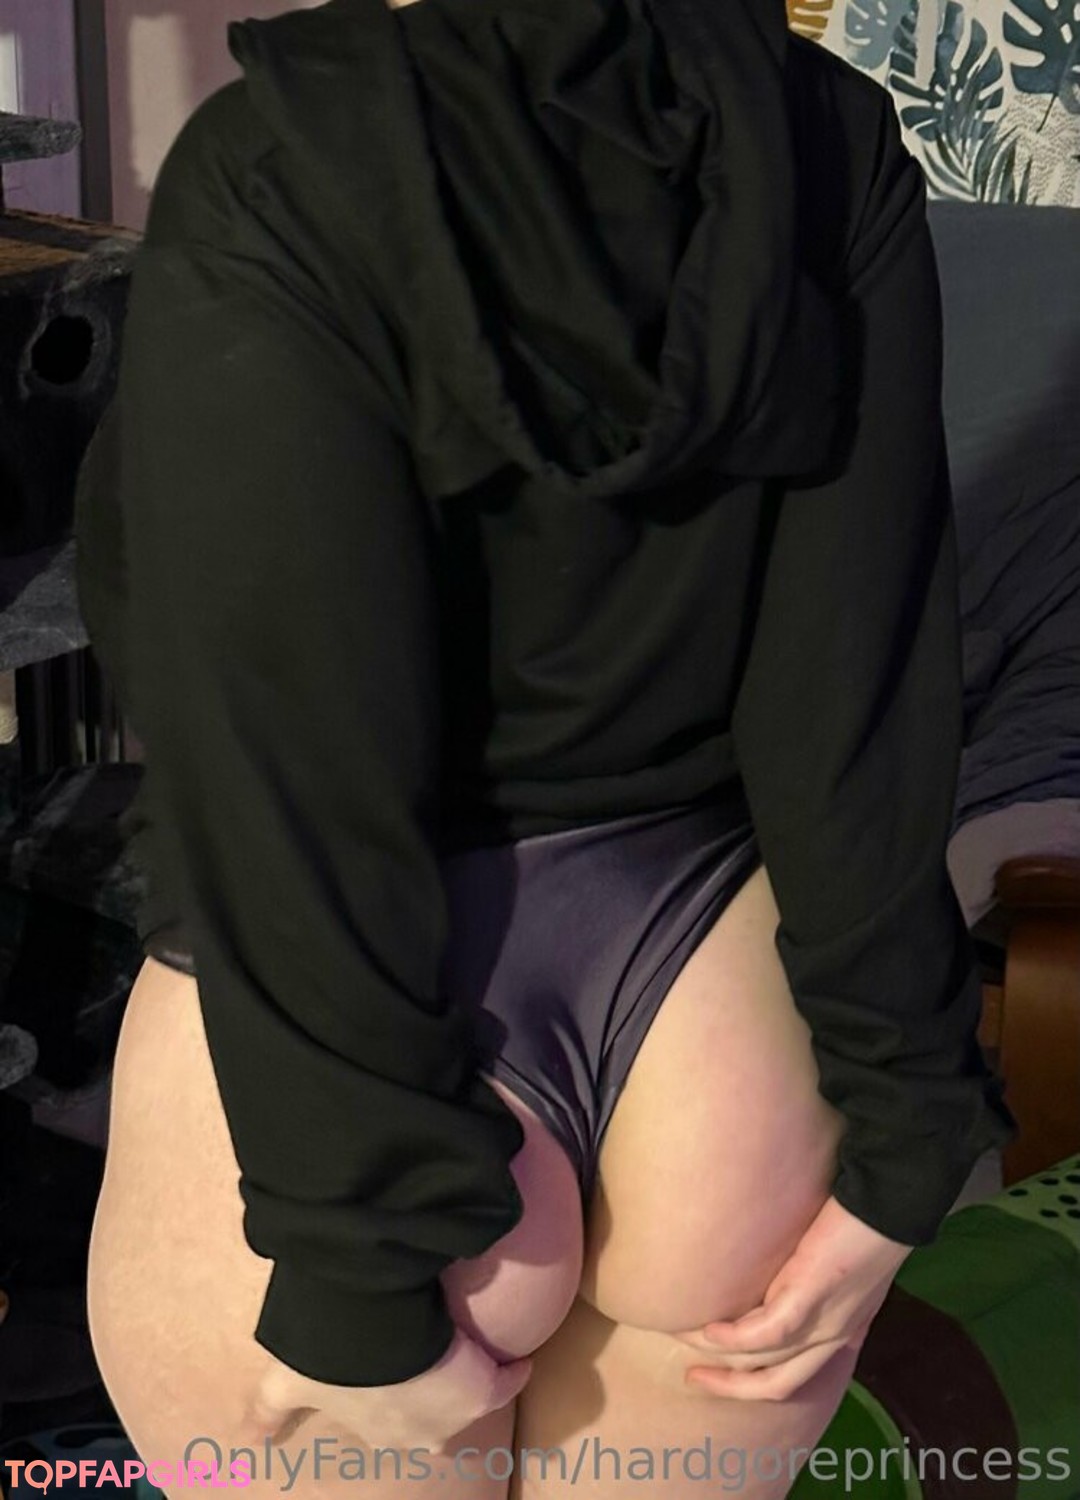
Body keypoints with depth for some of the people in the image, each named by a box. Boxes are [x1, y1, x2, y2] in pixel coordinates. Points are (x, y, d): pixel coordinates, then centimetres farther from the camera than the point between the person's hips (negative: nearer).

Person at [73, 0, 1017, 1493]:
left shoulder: (272, 178, -18)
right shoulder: (835, 151, -6)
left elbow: (287, 796, -19)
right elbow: (870, 692, -7)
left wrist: (361, 1279, -12)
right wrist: (902, 1134, 0)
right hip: (710, 988, 4)